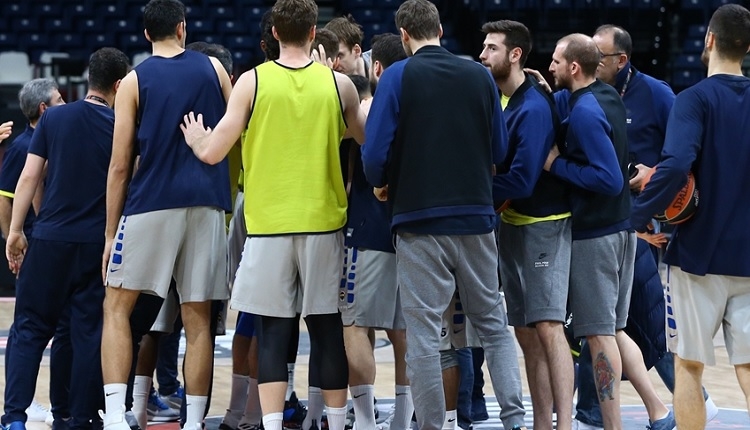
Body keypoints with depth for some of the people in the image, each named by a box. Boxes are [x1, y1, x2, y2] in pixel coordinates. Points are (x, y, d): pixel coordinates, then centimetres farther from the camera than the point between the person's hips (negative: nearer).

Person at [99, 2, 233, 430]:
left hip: (152, 204, -2)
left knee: (117, 308, 6)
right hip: (207, 205, 2)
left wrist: (110, 233, 4)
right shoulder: (212, 69, 8)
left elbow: (120, 166, 0)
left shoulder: (135, 81, 1)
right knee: (198, 319, 6)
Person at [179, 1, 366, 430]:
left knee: (273, 333, 3)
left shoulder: (252, 82, -4)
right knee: (328, 330, 9)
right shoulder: (339, 84, 0)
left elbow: (213, 153, -4)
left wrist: (196, 138, 18)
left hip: (268, 224, -1)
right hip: (324, 223, 1)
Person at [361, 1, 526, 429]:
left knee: (423, 333, 3)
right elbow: (500, 149, 8)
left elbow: (376, 153, -11)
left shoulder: (398, 77, -7)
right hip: (476, 217, 3)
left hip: (419, 219, -3)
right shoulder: (480, 76, 3)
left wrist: (382, 184, 9)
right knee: (494, 324, 13)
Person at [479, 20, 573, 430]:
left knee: (547, 327, -14)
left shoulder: (533, 108, -17)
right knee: (525, 333, 8)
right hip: (510, 223, 8)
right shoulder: (501, 99, 8)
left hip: (542, 223, -8)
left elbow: (521, 181, -21)